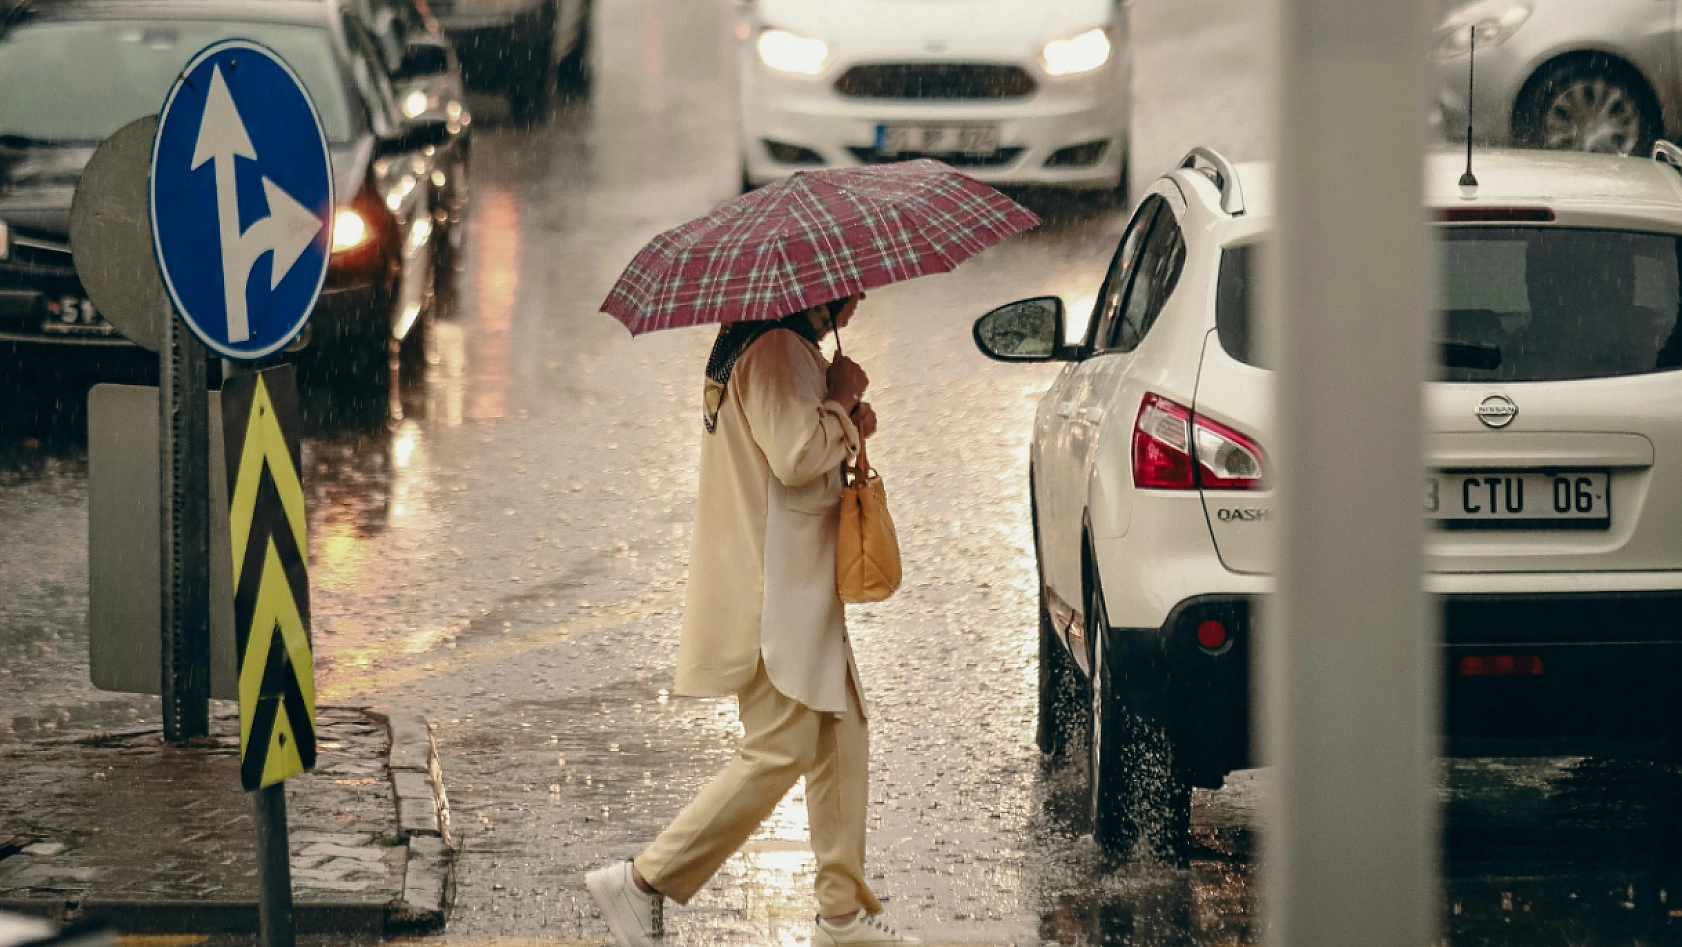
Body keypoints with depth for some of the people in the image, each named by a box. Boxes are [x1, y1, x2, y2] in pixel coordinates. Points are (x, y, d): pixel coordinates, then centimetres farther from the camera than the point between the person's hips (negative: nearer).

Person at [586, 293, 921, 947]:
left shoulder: (778, 348, 17)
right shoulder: (778, 351, -17)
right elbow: (795, 458, -27)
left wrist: (845, 427, 7)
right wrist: (841, 399, -12)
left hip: (803, 586, 11)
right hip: (773, 590, -11)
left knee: (842, 736, 11)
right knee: (782, 751, -9)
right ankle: (644, 883, -4)